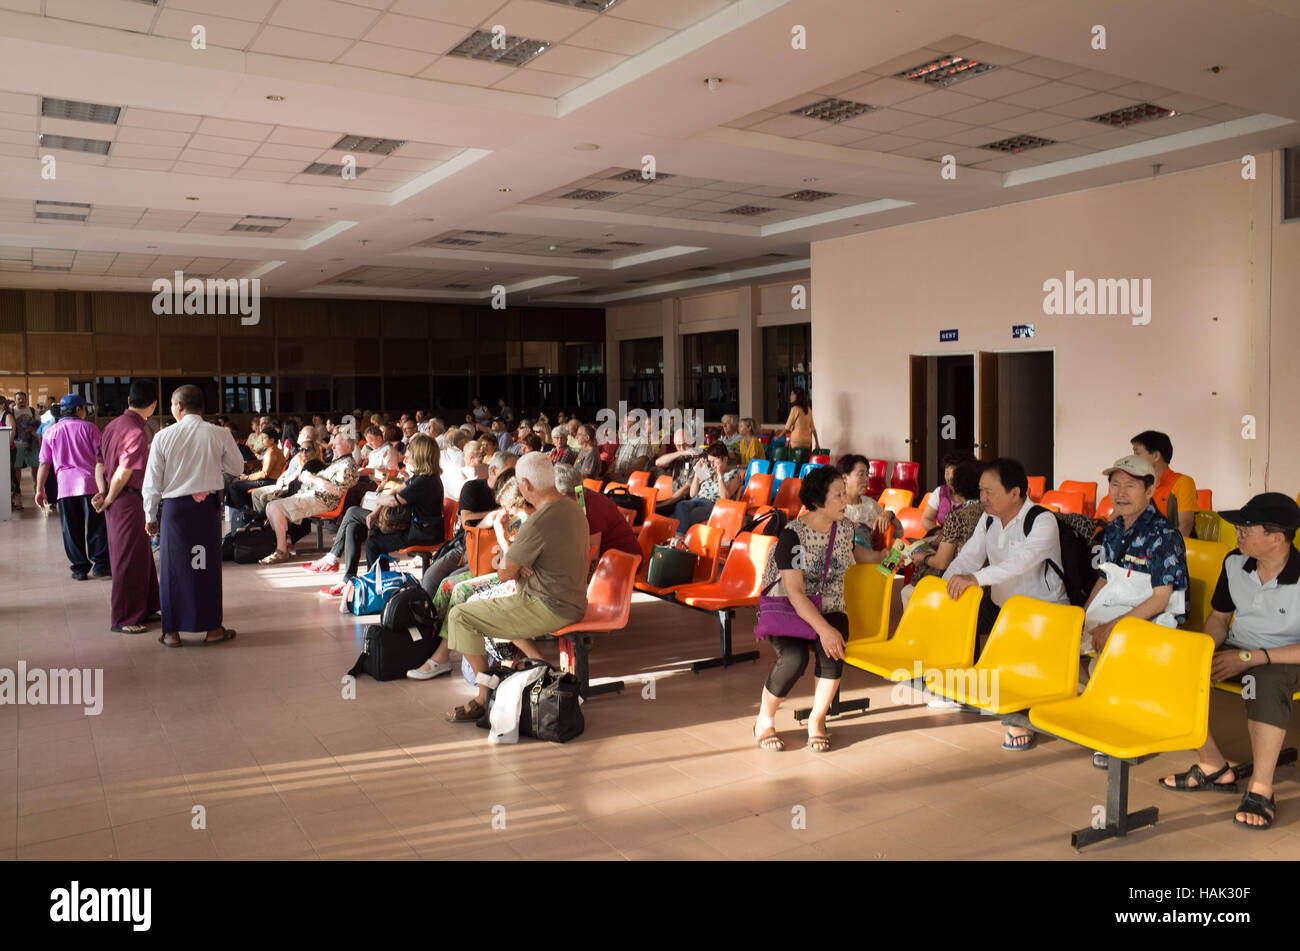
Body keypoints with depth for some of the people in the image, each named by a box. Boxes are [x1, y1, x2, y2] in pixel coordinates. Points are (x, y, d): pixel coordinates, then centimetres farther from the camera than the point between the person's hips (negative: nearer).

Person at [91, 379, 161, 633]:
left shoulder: (113, 425, 10)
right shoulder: (137, 432, -18)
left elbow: (100, 463, 8)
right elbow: (123, 474, -21)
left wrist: (103, 492, -2)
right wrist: (109, 499, -8)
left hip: (116, 501, 9)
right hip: (129, 501, -9)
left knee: (141, 555, 18)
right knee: (129, 559, 0)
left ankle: (143, 609, 30)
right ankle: (122, 619, 8)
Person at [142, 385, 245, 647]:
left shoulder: (163, 437, -6)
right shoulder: (219, 435, -6)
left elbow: (152, 481, -1)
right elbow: (237, 468, 7)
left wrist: (151, 516, 9)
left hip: (174, 507, 0)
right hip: (207, 507, 0)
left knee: (173, 566, 9)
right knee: (208, 564, 9)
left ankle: (172, 631, 15)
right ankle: (212, 627, 16)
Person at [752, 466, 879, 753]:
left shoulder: (844, 527, 1)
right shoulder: (793, 535, -18)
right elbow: (795, 593, -23)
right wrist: (824, 629, -32)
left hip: (830, 608, 4)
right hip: (786, 609, -4)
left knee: (832, 650, -28)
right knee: (794, 658, -31)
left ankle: (817, 720, -7)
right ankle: (764, 721, -5)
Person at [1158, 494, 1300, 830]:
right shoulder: (1235, 563, -1)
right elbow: (1219, 617, 11)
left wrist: (1250, 658, -25)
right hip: (1238, 651, 6)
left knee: (1268, 679, -41)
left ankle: (1260, 790, -32)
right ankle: (1214, 767, -8)